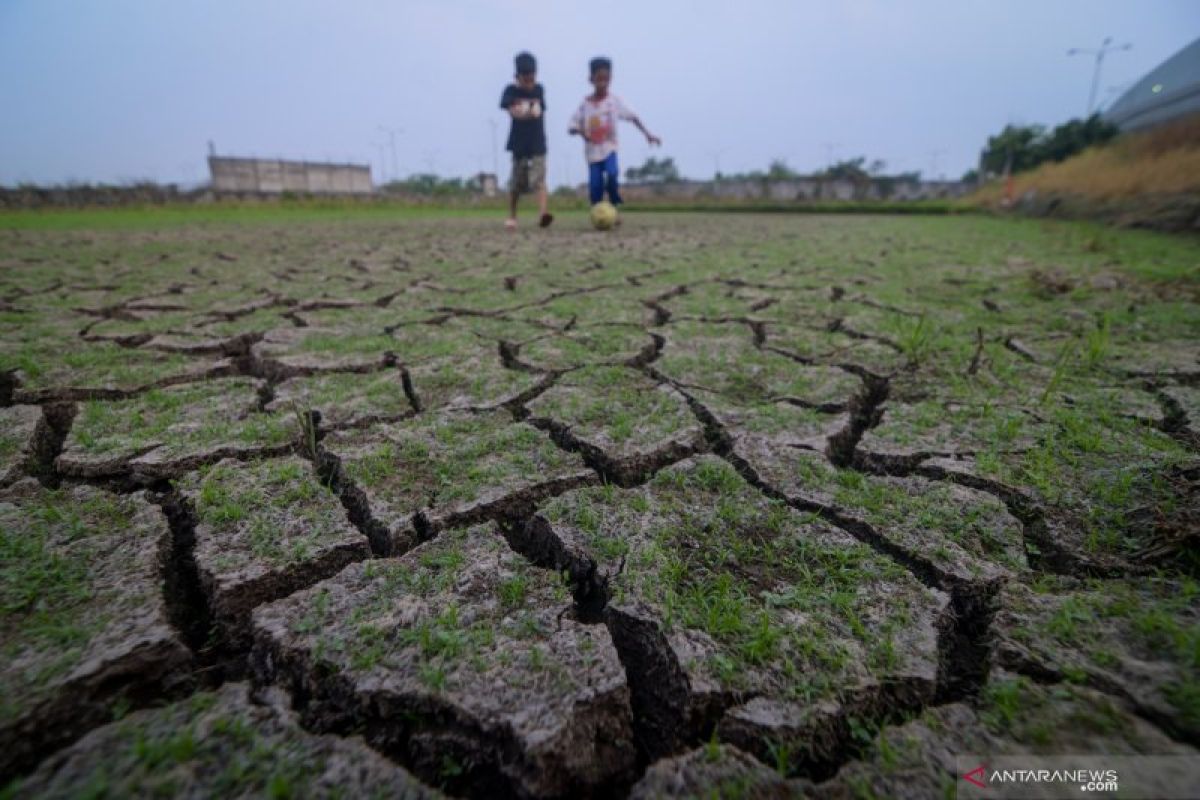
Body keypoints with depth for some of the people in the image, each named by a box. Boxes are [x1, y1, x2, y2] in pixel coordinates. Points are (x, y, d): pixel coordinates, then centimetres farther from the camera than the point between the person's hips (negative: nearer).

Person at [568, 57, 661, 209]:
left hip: (609, 149, -1)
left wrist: (647, 134, -13)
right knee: (595, 187, -2)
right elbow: (572, 127, 0)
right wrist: (581, 131, -22)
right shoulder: (585, 103, -1)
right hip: (592, 152, 1)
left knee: (611, 176, -26)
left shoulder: (614, 100, -2)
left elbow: (632, 116, -3)